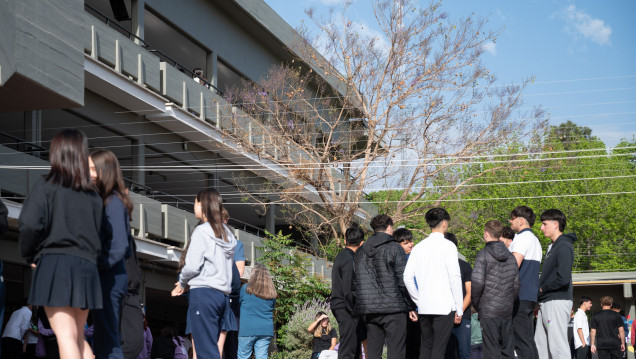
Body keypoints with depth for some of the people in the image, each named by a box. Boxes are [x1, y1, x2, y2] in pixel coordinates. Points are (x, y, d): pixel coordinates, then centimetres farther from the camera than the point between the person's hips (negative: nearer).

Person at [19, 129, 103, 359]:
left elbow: (29, 224, -12)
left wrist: (29, 255, 3)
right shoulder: (93, 195, 13)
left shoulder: (46, 187, -2)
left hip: (54, 264, -5)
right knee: (78, 337, 17)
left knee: (66, 337, -10)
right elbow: (96, 232, 8)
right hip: (86, 266, 5)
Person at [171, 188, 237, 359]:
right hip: (223, 294, 8)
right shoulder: (227, 235, 18)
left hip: (204, 293, -8)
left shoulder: (201, 232, -5)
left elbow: (193, 266, -12)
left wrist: (182, 283, 9)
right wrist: (187, 282, 18)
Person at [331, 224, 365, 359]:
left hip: (339, 307, 10)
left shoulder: (340, 257, 15)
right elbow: (348, 290, -20)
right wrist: (354, 312, -13)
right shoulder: (349, 260, -15)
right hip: (347, 310, -10)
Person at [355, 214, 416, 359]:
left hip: (369, 311, 5)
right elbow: (403, 280, -8)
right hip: (393, 309, -5)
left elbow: (354, 283, 11)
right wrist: (411, 307, -2)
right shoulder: (394, 248, -4)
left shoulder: (360, 252, 13)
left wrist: (360, 306, 15)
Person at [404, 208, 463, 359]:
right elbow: (455, 278, -9)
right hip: (444, 307, -5)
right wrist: (459, 308, -4)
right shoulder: (447, 246, -5)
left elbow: (407, 277, 5)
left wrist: (418, 301, 13)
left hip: (423, 307, 5)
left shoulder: (419, 247, 10)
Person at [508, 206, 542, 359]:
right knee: (529, 339, 10)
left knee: (521, 341, -10)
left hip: (520, 296, -10)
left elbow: (514, 265, -19)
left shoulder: (522, 237, -9)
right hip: (531, 295, 10)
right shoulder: (535, 240, 21)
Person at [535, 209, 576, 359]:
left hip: (557, 302, -10)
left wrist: (543, 289, -9)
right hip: (546, 302, 10)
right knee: (540, 346, 10)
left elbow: (563, 278, -22)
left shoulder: (564, 246, -12)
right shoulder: (552, 247, 19)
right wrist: (540, 293, 9)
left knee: (558, 346, -9)